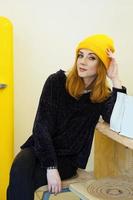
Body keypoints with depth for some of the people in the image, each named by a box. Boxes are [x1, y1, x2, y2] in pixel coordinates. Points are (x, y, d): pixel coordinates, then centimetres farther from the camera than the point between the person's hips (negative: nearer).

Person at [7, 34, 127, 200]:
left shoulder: (103, 96, -3)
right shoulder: (56, 81, -7)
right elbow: (41, 125, -12)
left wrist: (115, 79, -23)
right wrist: (51, 167, -21)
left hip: (67, 158, 0)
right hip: (40, 147, 1)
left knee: (23, 181, -27)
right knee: (19, 173, -32)